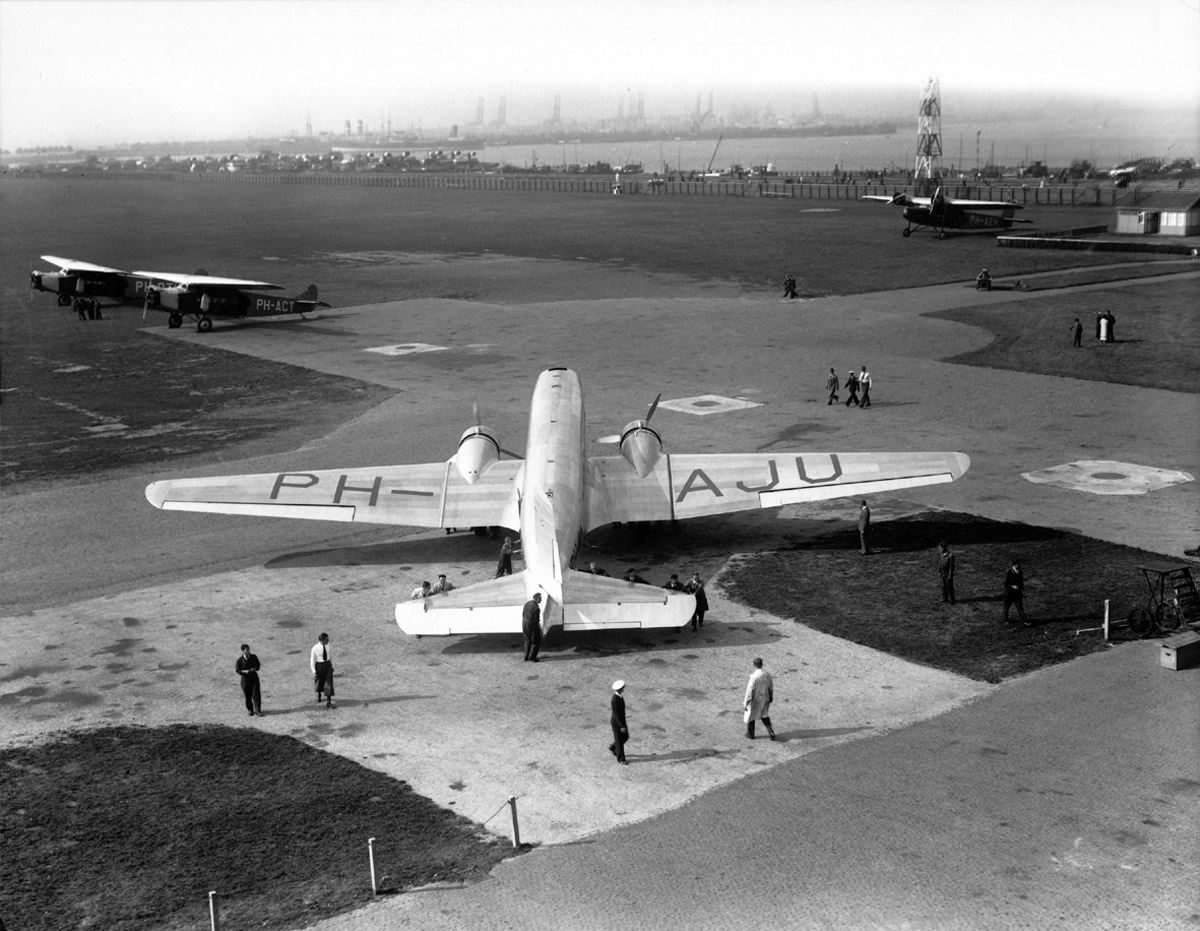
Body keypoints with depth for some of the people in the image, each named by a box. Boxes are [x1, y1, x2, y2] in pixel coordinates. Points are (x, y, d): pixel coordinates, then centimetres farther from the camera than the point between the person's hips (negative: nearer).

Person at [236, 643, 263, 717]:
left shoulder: (254, 657, -4)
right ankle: (250, 710, 23)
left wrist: (254, 669, -15)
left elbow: (258, 666, 6)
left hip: (254, 677, 1)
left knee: (256, 694, -4)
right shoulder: (240, 660, -12)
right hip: (245, 678, -1)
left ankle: (258, 710, 3)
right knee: (248, 695, 5)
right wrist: (245, 671, -22)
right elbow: (238, 671, -5)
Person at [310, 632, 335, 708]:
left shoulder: (327, 645, -8)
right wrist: (314, 672, -13)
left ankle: (328, 702, -5)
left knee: (329, 683, -6)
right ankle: (318, 695, 50)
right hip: (319, 666, -2)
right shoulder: (315, 648, -21)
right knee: (319, 682, 20)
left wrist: (332, 666, 12)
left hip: (328, 665, 2)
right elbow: (312, 660, -14)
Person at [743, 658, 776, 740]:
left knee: (751, 715, 18)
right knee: (764, 716, 25)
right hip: (765, 699, 5)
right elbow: (771, 686, 3)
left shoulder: (754, 676, -29)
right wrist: (771, 697, 20)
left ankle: (750, 734, 34)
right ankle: (771, 732, 12)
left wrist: (746, 703, -16)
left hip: (755, 700, -5)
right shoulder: (767, 674, -11)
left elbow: (749, 690, -24)